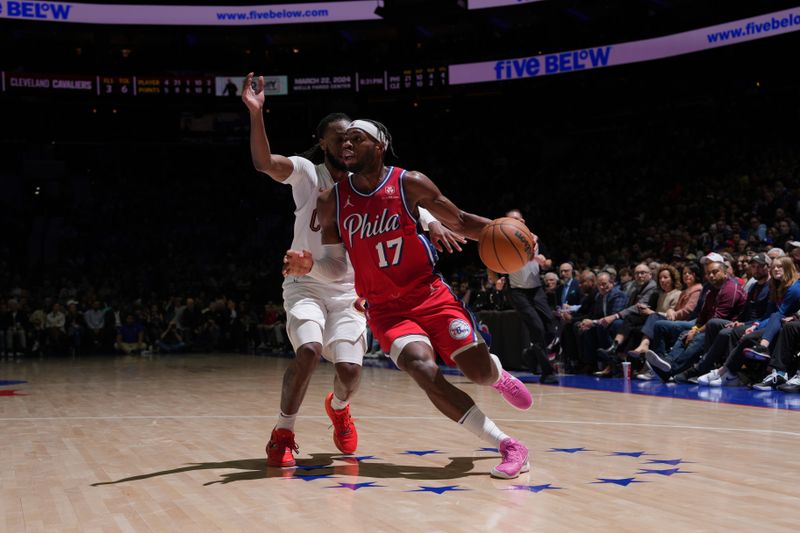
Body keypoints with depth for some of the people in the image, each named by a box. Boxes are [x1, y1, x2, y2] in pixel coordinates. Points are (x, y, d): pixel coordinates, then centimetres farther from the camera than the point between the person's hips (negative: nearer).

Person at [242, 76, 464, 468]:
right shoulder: (306, 172, -7)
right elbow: (264, 163, -25)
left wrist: (433, 225, -29)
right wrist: (256, 113, -40)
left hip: (348, 290, 3)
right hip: (305, 285, -3)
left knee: (350, 368, -10)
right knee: (309, 350, -26)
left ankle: (338, 406, 28)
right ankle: (282, 432, -7)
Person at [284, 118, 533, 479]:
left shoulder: (410, 184, -7)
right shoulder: (332, 202, -1)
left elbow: (460, 222, 4)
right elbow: (337, 266, 5)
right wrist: (309, 265, -17)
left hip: (430, 295, 0)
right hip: (387, 309, 1)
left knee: (479, 372, -9)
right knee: (424, 371, -26)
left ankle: (500, 376, 35)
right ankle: (507, 446, -16)